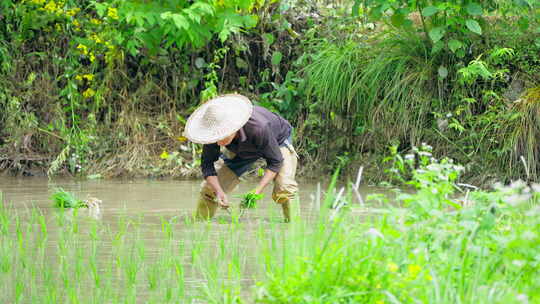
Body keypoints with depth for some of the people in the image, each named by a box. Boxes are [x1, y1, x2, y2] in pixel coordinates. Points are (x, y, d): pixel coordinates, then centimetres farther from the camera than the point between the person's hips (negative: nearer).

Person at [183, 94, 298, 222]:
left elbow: (275, 161, -31)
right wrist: (219, 191, -37)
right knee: (209, 188, -4)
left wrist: (257, 191, -40)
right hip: (241, 150, 4)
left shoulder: (258, 127, -45)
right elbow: (207, 165, -21)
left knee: (284, 190, -29)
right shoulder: (214, 132, -33)